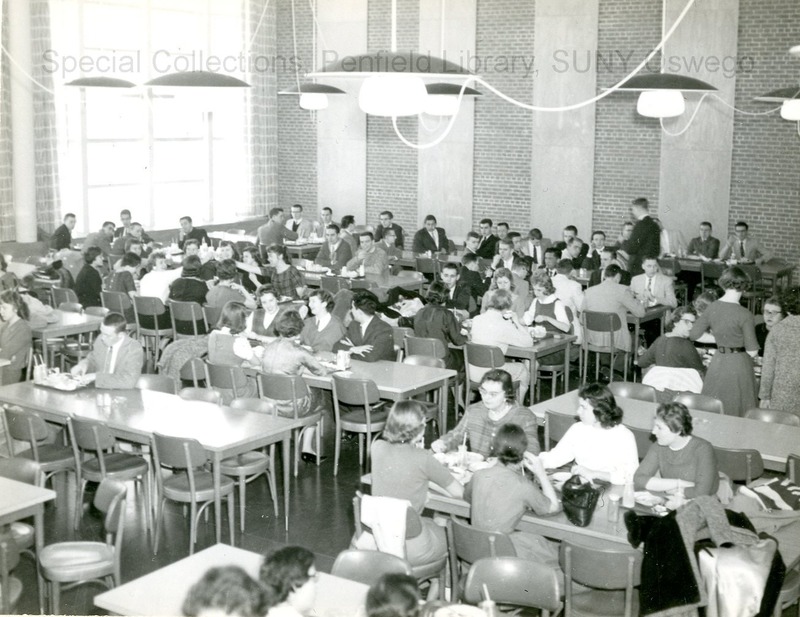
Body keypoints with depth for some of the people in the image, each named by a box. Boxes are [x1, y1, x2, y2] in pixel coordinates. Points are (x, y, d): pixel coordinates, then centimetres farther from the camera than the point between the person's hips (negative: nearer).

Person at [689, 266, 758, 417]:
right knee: (737, 413, 8)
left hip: (717, 363, 5)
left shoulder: (712, 308, -4)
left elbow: (693, 334, 5)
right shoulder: (744, 315, -18)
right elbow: (752, 352, -15)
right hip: (739, 365, -5)